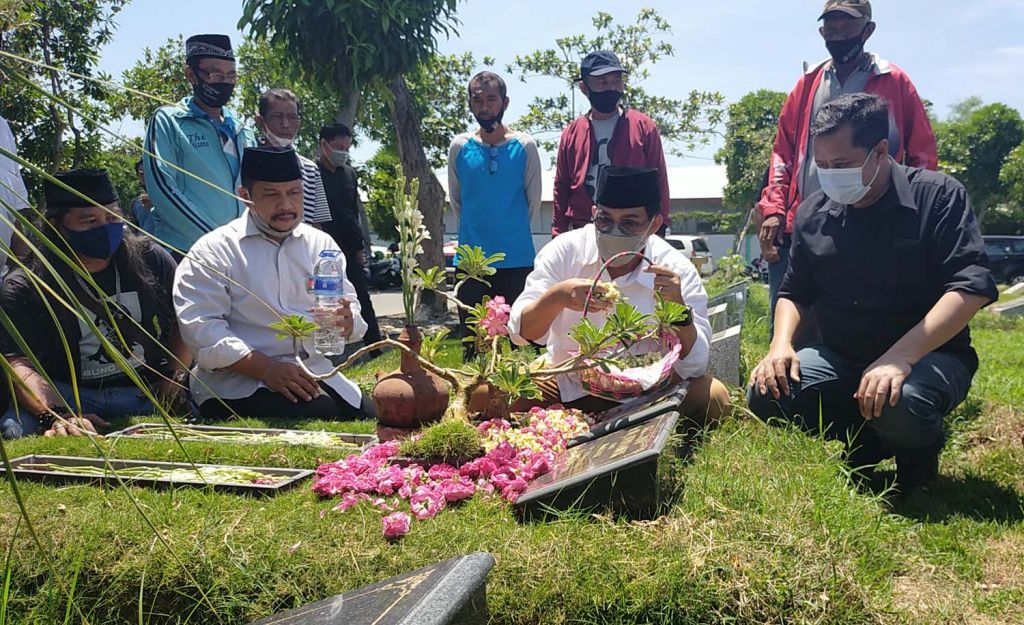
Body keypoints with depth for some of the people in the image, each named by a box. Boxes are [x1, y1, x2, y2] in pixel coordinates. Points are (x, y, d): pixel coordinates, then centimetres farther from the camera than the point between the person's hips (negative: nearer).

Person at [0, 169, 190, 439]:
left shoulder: (151, 260, 6)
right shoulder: (23, 288, -2)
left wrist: (176, 374, -3)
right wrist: (55, 415, -33)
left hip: (148, 390, 3)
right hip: (64, 395, -2)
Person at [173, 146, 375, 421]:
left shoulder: (321, 244, 14)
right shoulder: (212, 251, -2)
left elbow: (351, 312, 12)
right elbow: (201, 328, -13)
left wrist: (345, 321, -15)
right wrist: (266, 369, -23)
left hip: (313, 375, 5)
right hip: (239, 382, -5)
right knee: (320, 415, -29)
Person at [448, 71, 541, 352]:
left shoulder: (524, 145, -2)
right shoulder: (460, 146, 2)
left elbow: (533, 200, 5)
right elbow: (456, 199, 12)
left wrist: (514, 230, 10)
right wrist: (476, 227, 13)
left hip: (517, 259, -1)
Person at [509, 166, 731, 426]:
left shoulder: (678, 271, -13)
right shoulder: (564, 251, -11)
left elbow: (693, 367, -16)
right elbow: (520, 331, -16)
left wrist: (678, 309, -34)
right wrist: (557, 297, -37)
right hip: (566, 386, 1)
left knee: (714, 398, -25)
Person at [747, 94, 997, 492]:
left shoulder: (938, 197, -10)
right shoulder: (814, 213, 4)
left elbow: (971, 288, -20)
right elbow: (795, 293, 14)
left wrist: (900, 358, -32)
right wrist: (781, 343, -9)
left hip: (928, 356, -4)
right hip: (840, 359, 5)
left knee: (900, 406, -38)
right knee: (765, 394, -19)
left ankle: (919, 452, 0)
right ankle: (866, 440, 5)